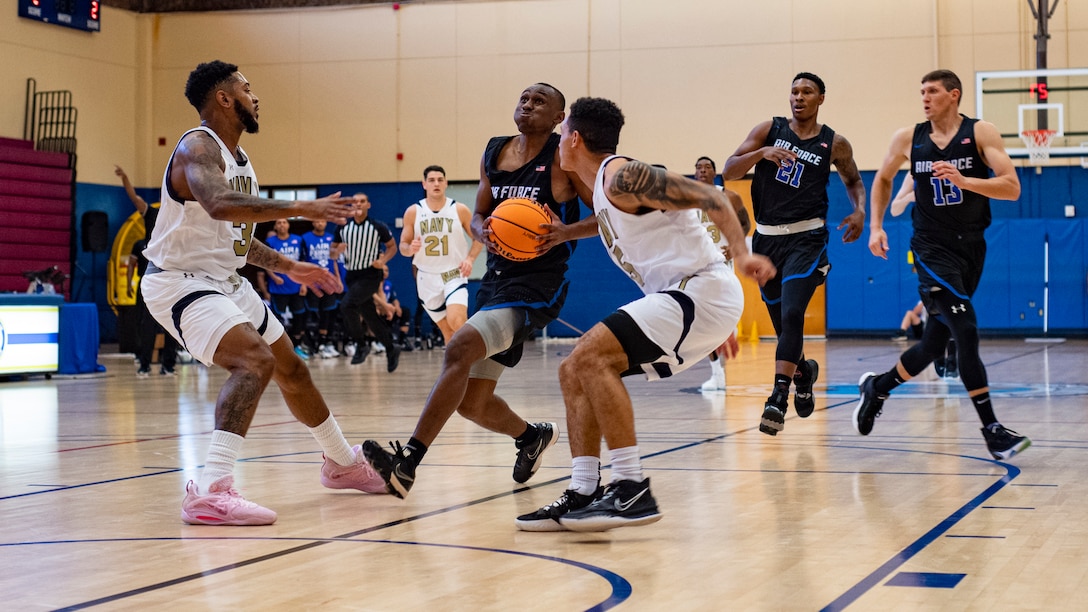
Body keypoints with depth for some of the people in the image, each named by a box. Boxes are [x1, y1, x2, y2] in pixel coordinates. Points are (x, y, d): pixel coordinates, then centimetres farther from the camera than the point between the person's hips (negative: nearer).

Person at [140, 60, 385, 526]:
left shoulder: (238, 158, 11)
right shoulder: (197, 148, -19)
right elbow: (220, 205, -42)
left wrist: (288, 267, 20)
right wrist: (301, 208, -41)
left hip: (225, 280, 10)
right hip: (180, 282, -10)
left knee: (291, 368, 19)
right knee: (254, 361, -30)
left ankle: (343, 464, 41)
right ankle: (209, 491, -36)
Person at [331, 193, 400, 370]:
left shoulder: (378, 227, -6)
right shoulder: (342, 227, 3)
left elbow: (392, 247, 4)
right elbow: (332, 251, 10)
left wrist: (383, 260, -15)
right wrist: (338, 251, -14)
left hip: (371, 275, -5)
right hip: (352, 275, 5)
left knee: (347, 305, -24)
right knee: (370, 316, 9)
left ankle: (361, 344, -7)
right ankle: (391, 349, 25)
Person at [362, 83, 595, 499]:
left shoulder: (563, 157, -7)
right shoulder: (494, 152, 11)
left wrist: (566, 232, -23)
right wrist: (483, 232, -4)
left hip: (537, 285, -8)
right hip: (497, 279, 8)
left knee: (459, 349, -29)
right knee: (472, 403, 11)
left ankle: (406, 464, -30)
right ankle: (533, 437, 43)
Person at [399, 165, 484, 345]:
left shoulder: (460, 210, -2)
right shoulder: (413, 212, 0)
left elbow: (478, 237, 7)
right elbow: (403, 246, 6)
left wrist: (470, 258, -10)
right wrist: (410, 249, -17)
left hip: (455, 275, -2)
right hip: (428, 277, 2)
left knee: (456, 322, -24)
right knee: (447, 330, 8)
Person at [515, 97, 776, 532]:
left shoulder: (622, 177, -11)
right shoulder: (604, 189, 19)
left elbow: (709, 197, -17)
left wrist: (741, 254, -29)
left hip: (704, 291, -10)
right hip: (682, 296, 10)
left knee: (590, 357, -21)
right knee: (574, 371, 7)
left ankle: (631, 491, -22)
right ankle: (582, 495, 6)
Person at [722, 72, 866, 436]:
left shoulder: (834, 144, 1)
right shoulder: (769, 131, 2)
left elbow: (853, 180, 19)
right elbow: (729, 172, -4)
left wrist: (859, 210, -1)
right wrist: (762, 153, -21)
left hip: (805, 239, -3)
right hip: (766, 238, 3)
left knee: (791, 315, -21)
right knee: (781, 321, 13)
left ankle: (778, 400, -24)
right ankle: (803, 371, 44)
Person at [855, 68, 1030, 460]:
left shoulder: (981, 133, -5)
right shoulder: (908, 139, 0)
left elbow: (1012, 187, -15)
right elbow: (883, 179, 17)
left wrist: (963, 181, -28)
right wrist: (875, 226, 6)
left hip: (971, 247, 2)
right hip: (932, 248, -2)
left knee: (936, 342, 8)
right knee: (966, 330, -17)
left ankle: (877, 388, 33)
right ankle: (992, 430, -14)